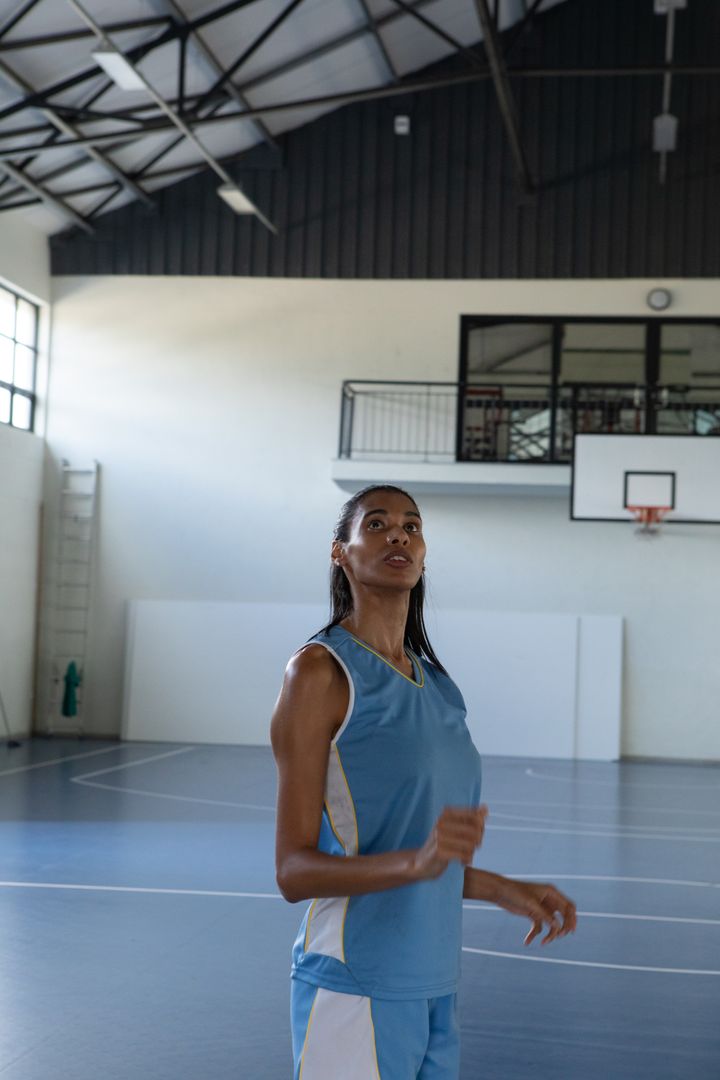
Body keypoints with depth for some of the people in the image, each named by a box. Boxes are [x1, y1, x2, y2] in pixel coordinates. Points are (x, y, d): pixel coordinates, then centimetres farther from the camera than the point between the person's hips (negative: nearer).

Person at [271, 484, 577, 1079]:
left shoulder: (433, 680, 12)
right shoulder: (321, 669, -10)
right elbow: (294, 870, -15)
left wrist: (504, 889, 21)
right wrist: (418, 860, -28)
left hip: (436, 985, 7)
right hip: (357, 988, -7)